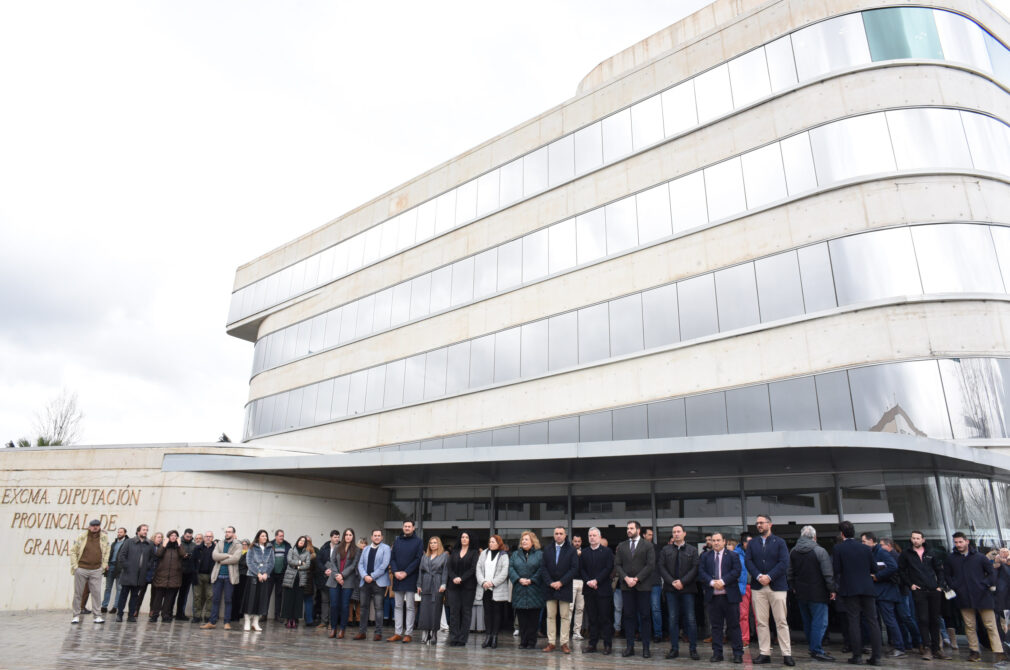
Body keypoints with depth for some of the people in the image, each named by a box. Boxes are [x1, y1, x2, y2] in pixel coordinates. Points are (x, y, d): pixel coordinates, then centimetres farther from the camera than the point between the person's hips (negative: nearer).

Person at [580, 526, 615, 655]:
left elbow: (609, 568, -7)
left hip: (603, 589, -3)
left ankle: (608, 645, 7)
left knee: (605, 618, -1)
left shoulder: (607, 552, 2)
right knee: (592, 618, 7)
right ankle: (592, 644, 14)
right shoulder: (584, 553, 12)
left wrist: (596, 580, -14)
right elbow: (581, 569, 7)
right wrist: (588, 581, -10)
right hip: (589, 590, 3)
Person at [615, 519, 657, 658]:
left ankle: (646, 648, 7)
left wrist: (636, 579, -11)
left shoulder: (648, 546, 4)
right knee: (628, 616, 4)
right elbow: (617, 565, 8)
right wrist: (626, 578, -8)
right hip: (626, 586, 3)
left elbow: (650, 565, -4)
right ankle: (629, 646, 10)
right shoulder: (621, 546, 13)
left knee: (644, 616, 1)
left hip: (643, 586, -2)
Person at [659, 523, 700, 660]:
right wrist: (672, 582, -10)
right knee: (673, 619, 5)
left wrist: (682, 581, -12)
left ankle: (693, 649, 10)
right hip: (671, 589, 2)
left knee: (690, 619, 0)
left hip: (687, 588, -1)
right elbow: (662, 568, 3)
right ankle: (674, 649, 12)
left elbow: (695, 568, -3)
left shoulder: (692, 550, 4)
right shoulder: (665, 550, 9)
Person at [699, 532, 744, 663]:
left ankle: (738, 653, 11)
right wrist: (712, 582, -14)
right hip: (712, 596, 2)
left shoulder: (733, 555, 6)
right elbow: (701, 572, 2)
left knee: (734, 625, 3)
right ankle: (717, 652, 13)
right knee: (716, 625, 7)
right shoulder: (705, 556, 12)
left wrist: (723, 581, -16)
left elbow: (736, 571, -6)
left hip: (730, 595, -2)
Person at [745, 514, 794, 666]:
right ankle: (764, 653, 10)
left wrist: (769, 576, -14)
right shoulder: (752, 543, 13)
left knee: (781, 622, -1)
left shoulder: (780, 542, 5)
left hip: (777, 586, -3)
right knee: (761, 622, 4)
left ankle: (787, 654, 4)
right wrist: (758, 576, -13)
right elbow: (749, 562, 4)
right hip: (758, 587, 3)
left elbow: (784, 563, -6)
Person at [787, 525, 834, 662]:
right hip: (817, 594, -6)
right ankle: (817, 651, -3)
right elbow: (828, 574, -12)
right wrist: (831, 589, -3)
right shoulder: (820, 551, -11)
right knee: (819, 622, -2)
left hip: (801, 594, 6)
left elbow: (789, 573, 14)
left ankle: (812, 647, 23)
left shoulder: (793, 552, 8)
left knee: (807, 622, 15)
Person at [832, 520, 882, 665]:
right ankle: (876, 656, 6)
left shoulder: (838, 548, -3)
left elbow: (836, 570, -6)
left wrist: (836, 589, 9)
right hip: (867, 588, 3)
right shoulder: (865, 548, 6)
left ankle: (857, 656, 1)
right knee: (873, 621, 6)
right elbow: (874, 569, 10)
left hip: (849, 589, -3)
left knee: (853, 622, 1)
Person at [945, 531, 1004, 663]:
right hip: (964, 597, 2)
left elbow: (991, 572, 8)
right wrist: (953, 587, 2)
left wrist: (989, 585, -4)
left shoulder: (979, 557, 3)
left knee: (990, 625, -1)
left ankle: (998, 652, 2)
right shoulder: (951, 559, 8)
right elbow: (947, 575, 15)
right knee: (969, 626, 5)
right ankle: (974, 651, 12)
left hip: (982, 596, -2)